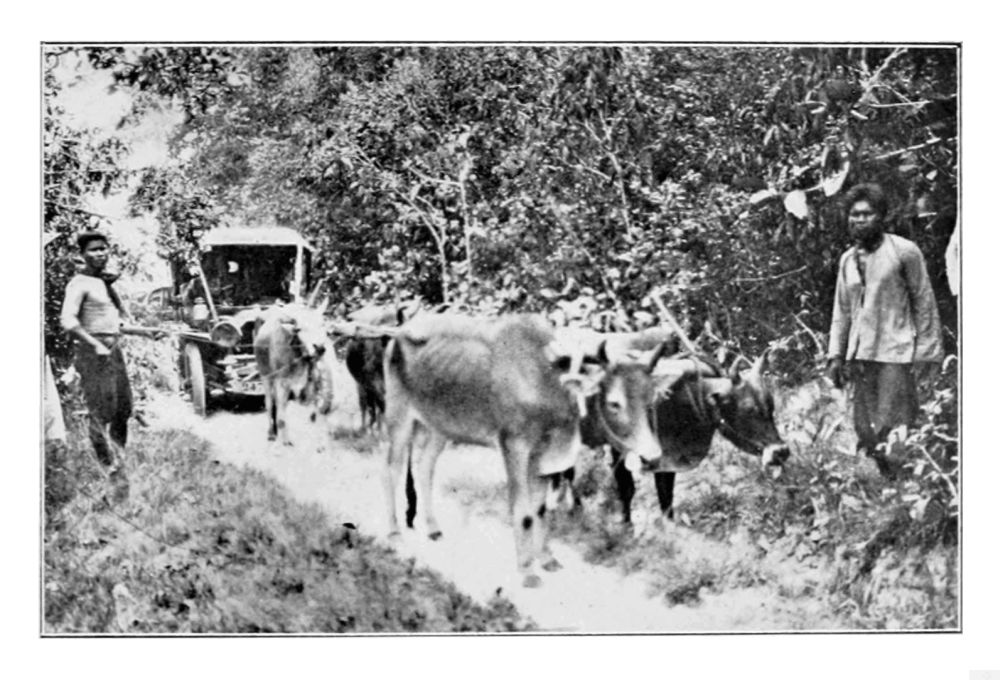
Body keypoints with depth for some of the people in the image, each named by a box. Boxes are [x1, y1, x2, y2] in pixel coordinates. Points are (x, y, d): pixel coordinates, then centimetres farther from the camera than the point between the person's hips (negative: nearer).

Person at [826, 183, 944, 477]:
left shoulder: (904, 251, -3)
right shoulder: (848, 259, 14)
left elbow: (925, 303, -2)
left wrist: (927, 350, -6)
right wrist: (836, 355, 12)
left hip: (895, 352, -6)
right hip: (860, 353, 6)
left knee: (891, 431, -11)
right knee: (865, 428, 6)